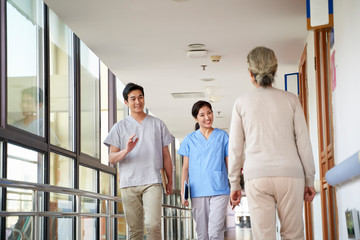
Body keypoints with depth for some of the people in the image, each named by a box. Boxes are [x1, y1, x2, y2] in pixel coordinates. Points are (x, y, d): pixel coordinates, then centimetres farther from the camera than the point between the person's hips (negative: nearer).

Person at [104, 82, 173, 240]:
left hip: (152, 182, -1)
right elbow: (111, 159, 4)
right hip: (129, 184, 1)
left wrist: (170, 181, 12)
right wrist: (126, 150, -15)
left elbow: (166, 156, 17)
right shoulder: (119, 127, 10)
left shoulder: (158, 124, 14)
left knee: (153, 224, -17)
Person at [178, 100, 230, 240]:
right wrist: (183, 191, 1)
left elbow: (229, 164, 10)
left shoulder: (222, 136, 8)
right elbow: (185, 167, 10)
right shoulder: (190, 139, 10)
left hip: (219, 191, -1)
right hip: (198, 191, 1)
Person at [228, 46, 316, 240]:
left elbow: (235, 147, 5)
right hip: (290, 174, 0)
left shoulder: (242, 102, 6)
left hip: (256, 176, 0)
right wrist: (309, 180, 11)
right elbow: (303, 142, 4)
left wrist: (234, 184, 11)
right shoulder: (290, 100, 6)